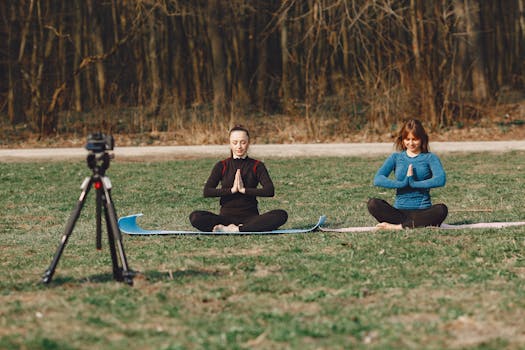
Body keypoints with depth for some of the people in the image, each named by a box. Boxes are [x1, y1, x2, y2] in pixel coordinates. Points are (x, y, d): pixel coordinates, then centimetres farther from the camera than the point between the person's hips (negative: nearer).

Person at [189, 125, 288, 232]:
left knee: (281, 215, -29)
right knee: (195, 217, -28)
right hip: (226, 216, 0)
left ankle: (236, 230, -32)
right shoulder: (222, 166, 7)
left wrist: (244, 190, -13)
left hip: (250, 217, 0)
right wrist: (232, 190, -14)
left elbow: (270, 190, -9)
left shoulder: (257, 166, 6)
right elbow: (206, 191, -6)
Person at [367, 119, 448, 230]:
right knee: (373, 203, -25)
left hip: (423, 211, -2)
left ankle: (399, 226, -30)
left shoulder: (430, 158, 6)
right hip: (400, 211, 2)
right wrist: (403, 183, -17)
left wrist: (414, 183, -17)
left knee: (441, 209, -33)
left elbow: (440, 180, -13)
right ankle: (414, 224, -30)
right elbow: (377, 179, -5)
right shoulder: (396, 157, 11)